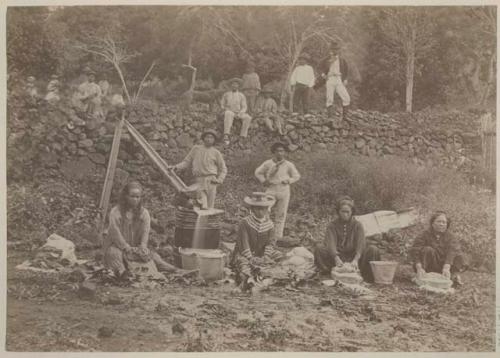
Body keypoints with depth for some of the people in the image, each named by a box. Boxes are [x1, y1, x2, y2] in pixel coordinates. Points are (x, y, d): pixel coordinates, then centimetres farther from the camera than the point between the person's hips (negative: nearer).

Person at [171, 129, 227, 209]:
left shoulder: (216, 153, 8)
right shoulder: (196, 149, 13)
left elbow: (223, 169, 11)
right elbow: (187, 162, 15)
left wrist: (219, 180, -6)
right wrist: (176, 167, -1)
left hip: (211, 181, -1)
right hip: (199, 181, 1)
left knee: (209, 208, -4)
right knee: (203, 207, -13)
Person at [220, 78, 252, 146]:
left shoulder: (242, 96, 7)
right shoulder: (226, 94, 10)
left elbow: (244, 108, 3)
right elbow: (222, 105, 14)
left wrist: (239, 114, -17)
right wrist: (226, 109, -9)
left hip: (239, 113, 2)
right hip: (229, 112, -2)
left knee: (248, 118, -30)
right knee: (228, 114, -40)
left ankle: (242, 137, -32)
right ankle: (226, 136, -51)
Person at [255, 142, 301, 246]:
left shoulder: (289, 165, -2)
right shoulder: (268, 163, -4)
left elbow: (296, 176, 10)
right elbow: (258, 172, 9)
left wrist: (288, 181, -6)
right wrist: (264, 181, -5)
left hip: (284, 191, 1)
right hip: (270, 190, -1)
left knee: (281, 215, 7)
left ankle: (278, 237, 16)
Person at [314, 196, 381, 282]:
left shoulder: (357, 225, 3)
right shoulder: (332, 226, 2)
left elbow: (361, 244, -14)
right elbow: (330, 243, -16)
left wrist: (355, 259, -35)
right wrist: (336, 258, -37)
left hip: (354, 257, 0)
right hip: (338, 257, 0)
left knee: (373, 250, -24)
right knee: (319, 249, -26)